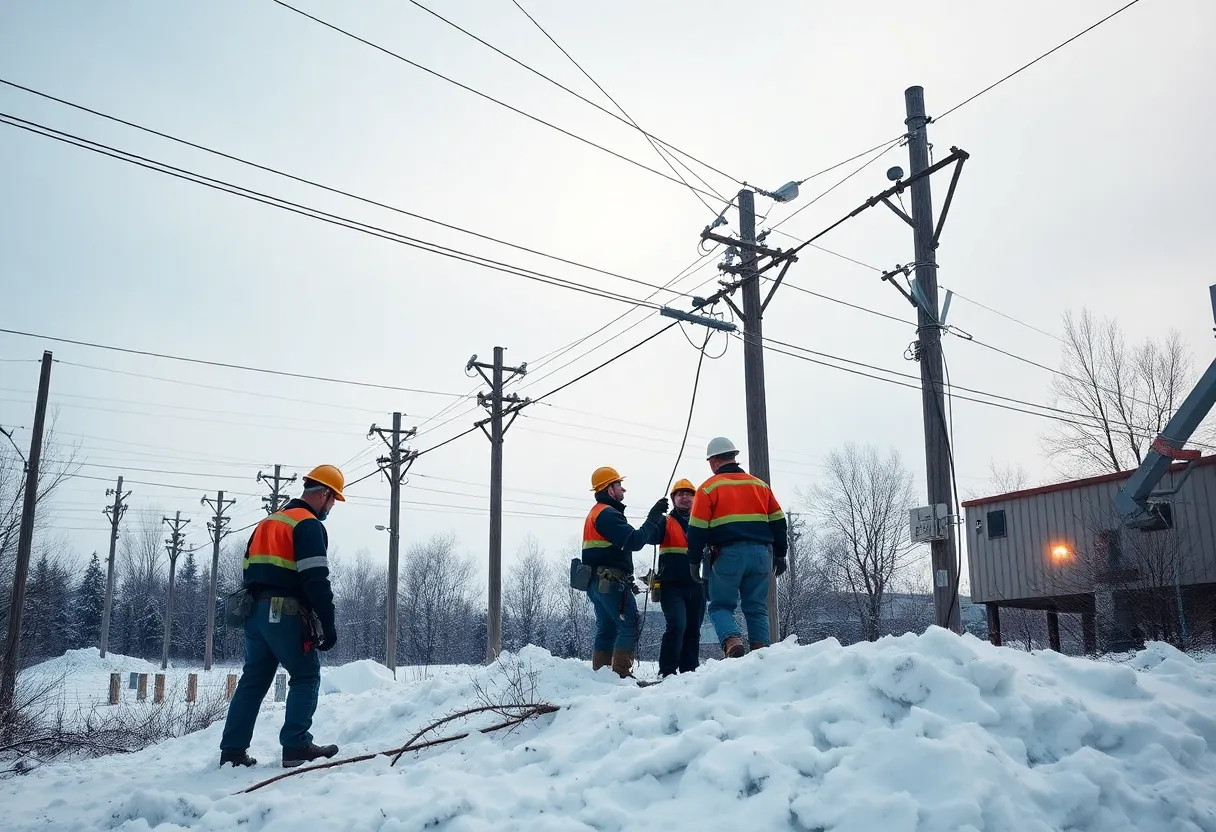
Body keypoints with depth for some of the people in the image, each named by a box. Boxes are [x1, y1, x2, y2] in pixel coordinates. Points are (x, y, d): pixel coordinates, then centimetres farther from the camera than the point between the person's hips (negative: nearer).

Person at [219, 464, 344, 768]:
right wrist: (328, 624, -15)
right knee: (306, 676, 0)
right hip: (285, 614, -8)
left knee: (253, 679, 12)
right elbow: (316, 580, -16)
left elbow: (249, 572, 23)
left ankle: (232, 750, 12)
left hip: (256, 612, 8)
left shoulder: (268, 523, 22)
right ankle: (296, 747, -7)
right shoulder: (309, 525, -7)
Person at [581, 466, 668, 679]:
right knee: (629, 627, -8)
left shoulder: (595, 514, 22)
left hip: (597, 582, 10)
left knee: (607, 630, 13)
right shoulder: (608, 513, -12)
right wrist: (653, 518, -13)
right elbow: (634, 541, -21)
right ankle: (621, 674, -13)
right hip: (611, 582, -10)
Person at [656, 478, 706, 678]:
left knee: (693, 630, 7)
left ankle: (688, 671, 15)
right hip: (672, 585, -4)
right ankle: (667, 671, -11)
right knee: (677, 625, -17)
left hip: (696, 586, 4)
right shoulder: (666, 522, 4)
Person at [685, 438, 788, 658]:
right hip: (760, 554, 4)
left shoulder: (708, 488, 1)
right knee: (757, 608, 10)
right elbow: (778, 522, 15)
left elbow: (697, 529, -2)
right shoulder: (760, 485, 15)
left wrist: (695, 561, 6)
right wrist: (780, 555, 21)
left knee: (721, 605, 7)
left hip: (728, 554, -4)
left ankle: (732, 641, -17)